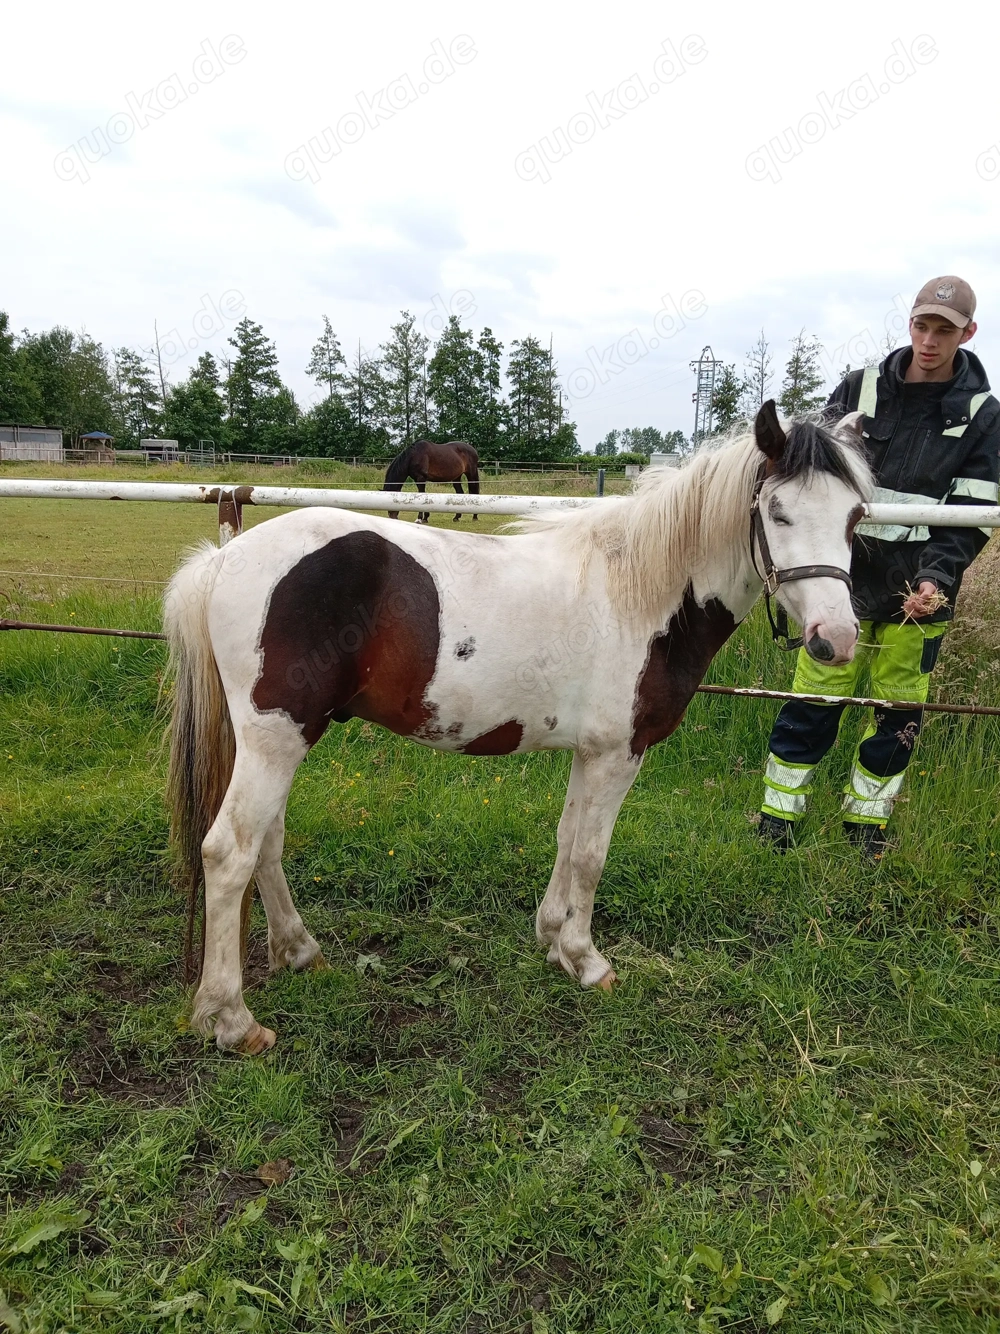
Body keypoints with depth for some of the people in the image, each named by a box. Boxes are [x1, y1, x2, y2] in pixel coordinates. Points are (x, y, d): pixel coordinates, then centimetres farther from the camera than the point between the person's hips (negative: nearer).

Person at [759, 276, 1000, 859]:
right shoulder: (860, 388, 1)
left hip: (920, 590, 1)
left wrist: (937, 576, -17)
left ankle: (866, 821, 30)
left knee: (899, 713, 10)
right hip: (846, 576, 0)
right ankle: (776, 822, 17)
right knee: (813, 702, 3)